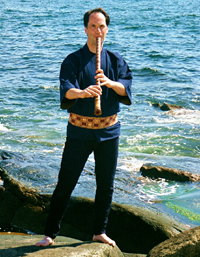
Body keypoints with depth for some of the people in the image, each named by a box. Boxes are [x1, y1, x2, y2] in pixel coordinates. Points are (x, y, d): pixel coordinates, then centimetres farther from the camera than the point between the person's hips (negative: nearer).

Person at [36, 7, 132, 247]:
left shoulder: (115, 60, 5)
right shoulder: (73, 60, -3)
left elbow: (126, 89, -7)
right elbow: (65, 89, -20)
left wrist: (110, 83, -27)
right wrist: (81, 92, -42)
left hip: (109, 131, 3)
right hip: (80, 131, -3)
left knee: (106, 184, 10)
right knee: (65, 183, -1)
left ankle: (99, 232, 26)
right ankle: (50, 234, 8)